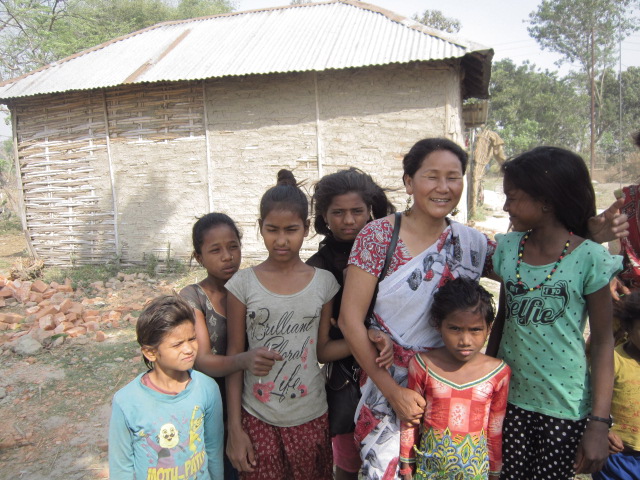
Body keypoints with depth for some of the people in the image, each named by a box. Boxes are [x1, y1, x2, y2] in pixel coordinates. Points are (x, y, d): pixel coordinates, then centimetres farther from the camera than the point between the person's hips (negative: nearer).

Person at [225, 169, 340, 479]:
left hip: (310, 418, 1)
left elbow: (322, 350, 2)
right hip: (257, 419, -1)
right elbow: (234, 356, -3)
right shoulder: (243, 284, -8)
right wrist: (234, 429, -2)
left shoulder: (323, 282, -4)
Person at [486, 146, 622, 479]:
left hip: (565, 407, -3)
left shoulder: (590, 258, -12)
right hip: (509, 400, 3)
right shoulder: (508, 248, 0)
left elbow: (602, 342, -8)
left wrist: (599, 422, -8)